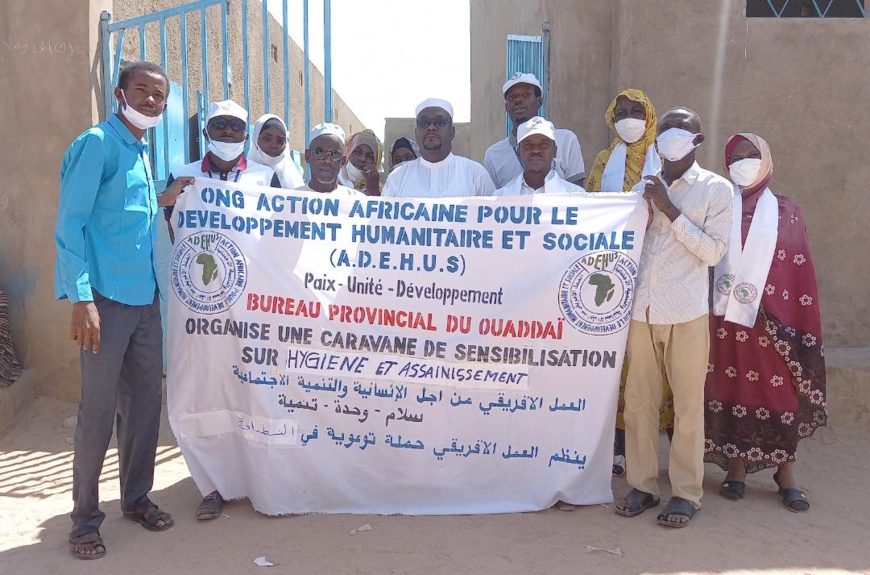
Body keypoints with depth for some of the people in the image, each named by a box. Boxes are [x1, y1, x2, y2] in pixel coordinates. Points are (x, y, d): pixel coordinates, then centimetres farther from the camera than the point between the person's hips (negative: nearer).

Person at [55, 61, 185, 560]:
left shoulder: (143, 152, 17)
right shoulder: (98, 143, -8)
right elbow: (70, 224, -14)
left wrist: (162, 201, 9)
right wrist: (82, 298, -20)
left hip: (146, 298, 8)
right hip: (107, 299, -8)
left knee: (146, 401, 12)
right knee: (98, 410, -1)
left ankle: (137, 497, 28)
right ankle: (86, 518, 13)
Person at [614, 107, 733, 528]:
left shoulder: (716, 188, 3)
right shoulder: (644, 186, 15)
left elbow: (714, 251, -6)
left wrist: (671, 210, -11)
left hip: (686, 312, -4)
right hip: (641, 308, 4)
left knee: (688, 403, 2)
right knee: (638, 401, 7)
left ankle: (686, 492, 14)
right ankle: (642, 484, 20)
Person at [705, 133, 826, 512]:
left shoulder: (786, 213, 8)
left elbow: (801, 273, 5)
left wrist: (800, 324, -1)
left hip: (772, 318, 0)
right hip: (726, 317, 1)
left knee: (780, 393, -1)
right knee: (730, 388, 3)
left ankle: (786, 472, 12)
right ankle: (736, 468, 14)